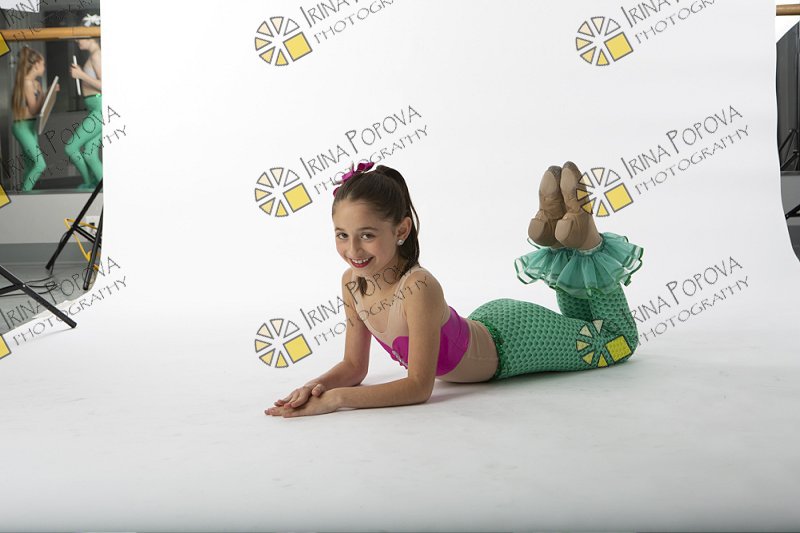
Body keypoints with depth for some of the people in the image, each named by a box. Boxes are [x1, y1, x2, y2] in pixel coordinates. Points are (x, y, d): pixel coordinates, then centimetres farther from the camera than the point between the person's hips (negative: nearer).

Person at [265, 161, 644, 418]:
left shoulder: (419, 288, -41)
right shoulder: (353, 282, -20)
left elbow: (419, 386, -37)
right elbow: (354, 366, -9)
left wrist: (336, 399, -44)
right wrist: (317, 386, -30)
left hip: (512, 340, -6)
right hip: (482, 326, 6)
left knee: (620, 341, 19)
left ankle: (585, 238, 16)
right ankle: (554, 229, 28)